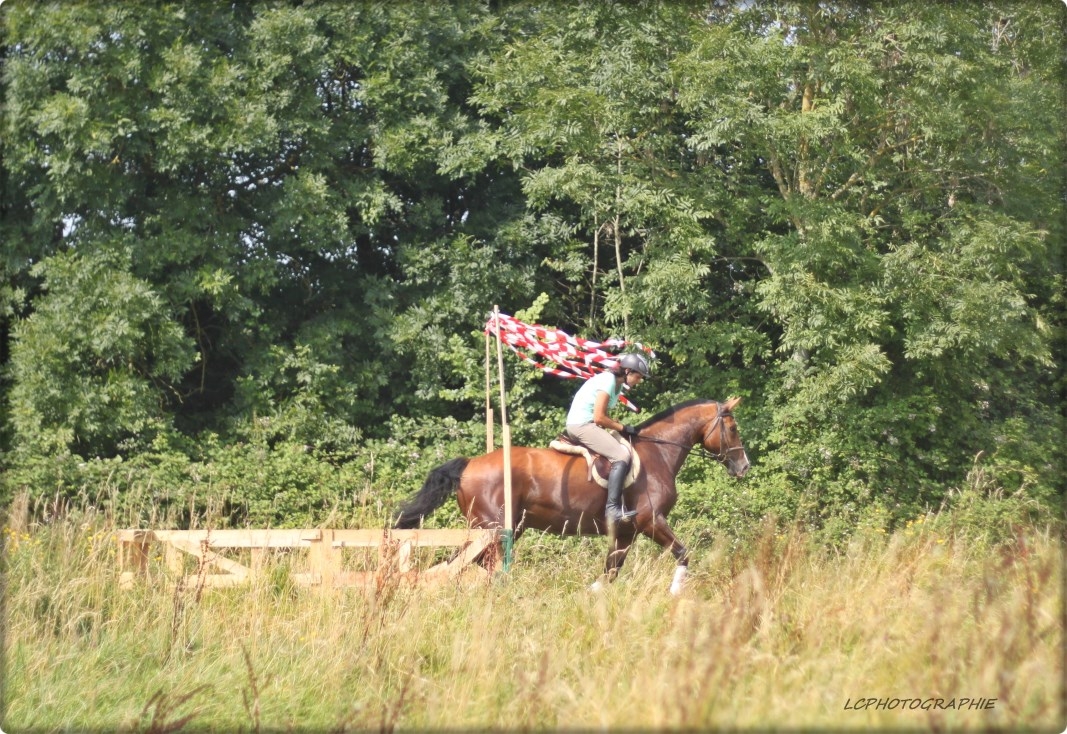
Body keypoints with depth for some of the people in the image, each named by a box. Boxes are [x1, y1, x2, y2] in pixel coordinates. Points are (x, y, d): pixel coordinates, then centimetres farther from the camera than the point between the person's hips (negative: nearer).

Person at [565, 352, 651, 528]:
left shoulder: (618, 384, 15)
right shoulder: (607, 381, -15)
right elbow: (599, 418, -19)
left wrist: (623, 429, 3)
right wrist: (623, 428, -9)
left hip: (588, 424, 10)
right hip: (581, 425, -10)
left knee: (626, 449, 9)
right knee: (622, 455, -20)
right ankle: (613, 508, -27)